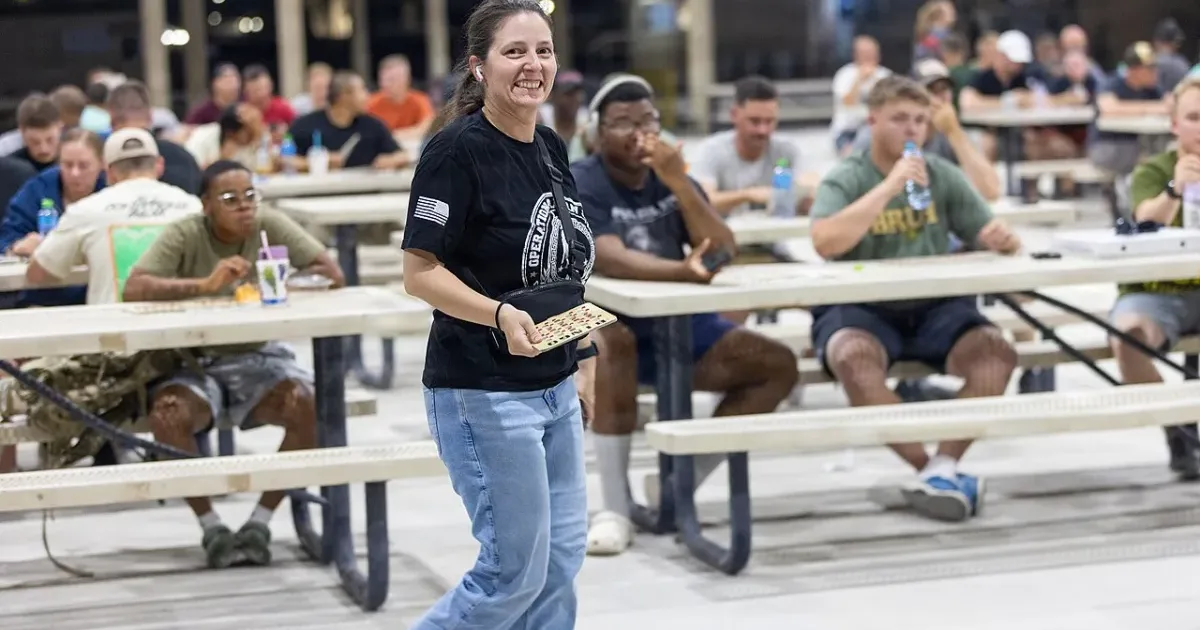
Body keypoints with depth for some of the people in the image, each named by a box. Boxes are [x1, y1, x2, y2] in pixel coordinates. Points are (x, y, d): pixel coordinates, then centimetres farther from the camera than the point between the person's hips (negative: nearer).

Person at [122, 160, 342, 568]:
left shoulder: (271, 226, -2)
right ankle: (210, 527, -12)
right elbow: (133, 290, -21)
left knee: (310, 406, -27)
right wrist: (206, 285, -33)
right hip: (196, 364, -2)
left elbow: (332, 274, -8)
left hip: (260, 360, 2)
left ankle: (260, 522, -10)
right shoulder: (184, 236, -8)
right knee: (167, 415, -33)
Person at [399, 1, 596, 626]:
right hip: (483, 395, -8)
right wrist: (501, 315, -31)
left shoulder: (552, 147, 8)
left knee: (561, 558, 13)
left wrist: (584, 363, 18)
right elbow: (419, 273, -18)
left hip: (555, 388, 8)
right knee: (515, 573, -3)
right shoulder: (457, 150, -16)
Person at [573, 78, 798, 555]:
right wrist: (682, 271, -46)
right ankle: (615, 507, -30)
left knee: (778, 365, -8)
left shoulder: (672, 179, 5)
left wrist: (679, 183, -21)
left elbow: (723, 253, -9)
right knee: (610, 342, -40)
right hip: (605, 324, -6)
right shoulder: (579, 184, -13)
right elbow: (608, 258, -31)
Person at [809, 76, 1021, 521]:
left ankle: (944, 466, -27)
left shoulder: (943, 176, 10)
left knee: (996, 352, -25)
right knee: (852, 358, -36)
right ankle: (927, 468, -29)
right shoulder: (845, 180, -2)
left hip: (935, 309, 3)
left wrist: (1003, 239, -18)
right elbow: (825, 243, -21)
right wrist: (889, 187, -22)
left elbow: (988, 236, 8)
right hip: (860, 309, -3)